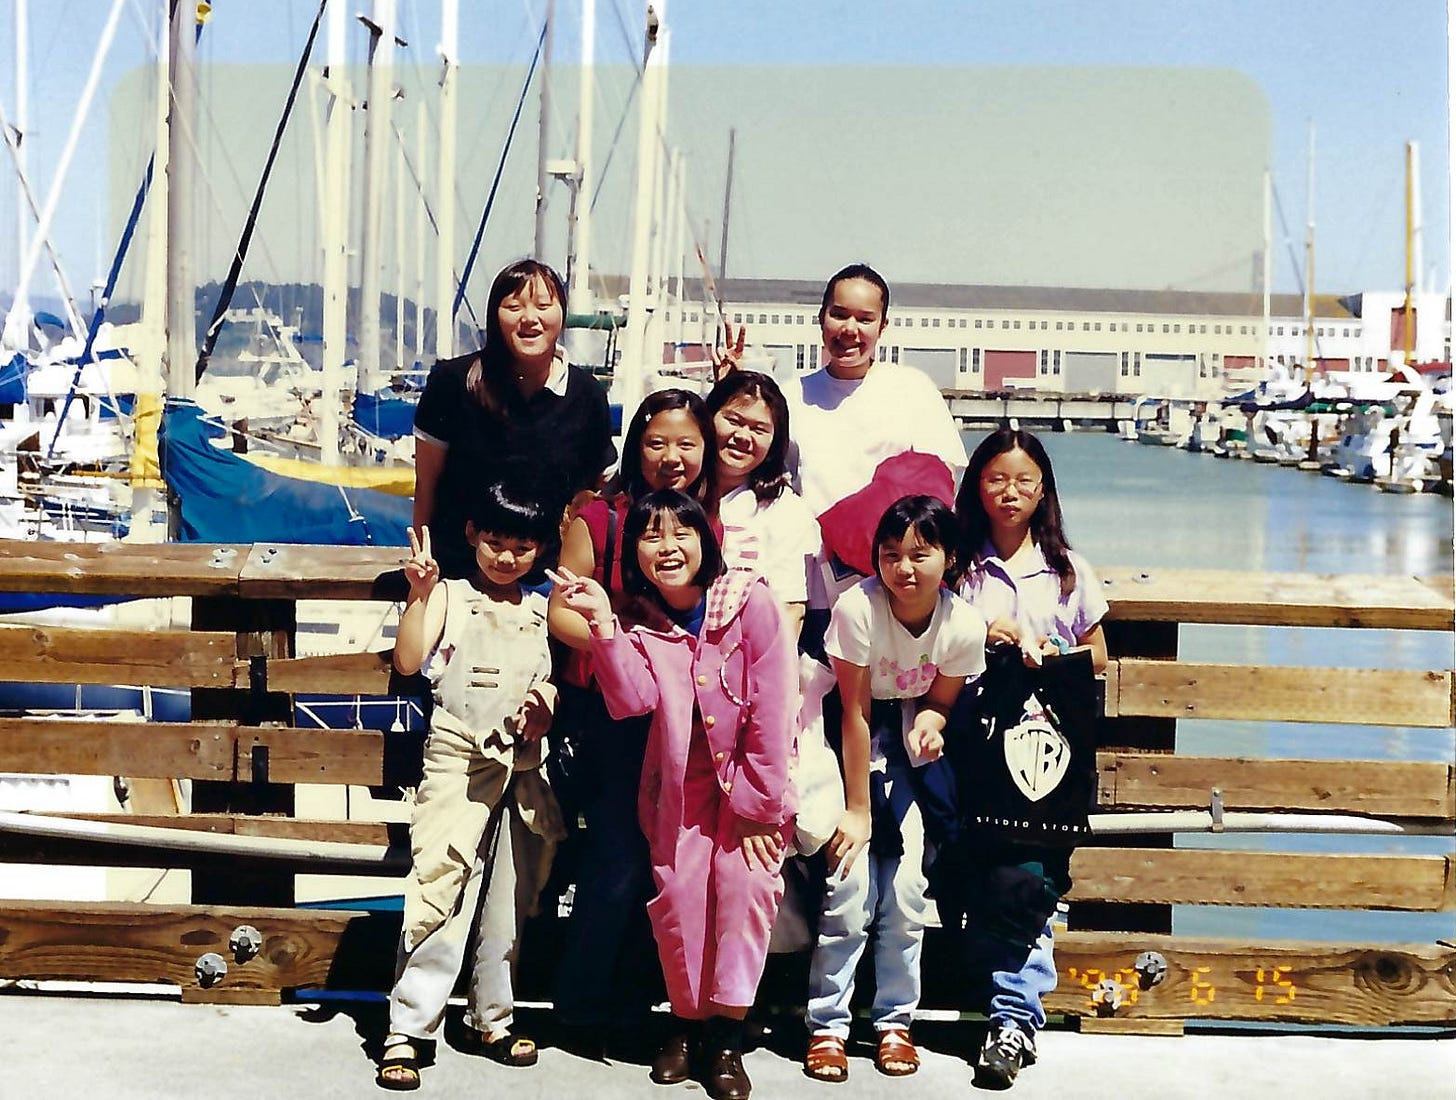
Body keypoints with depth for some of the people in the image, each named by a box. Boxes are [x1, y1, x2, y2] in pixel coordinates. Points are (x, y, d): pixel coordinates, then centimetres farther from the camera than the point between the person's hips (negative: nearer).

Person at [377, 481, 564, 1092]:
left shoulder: (542, 612, 13)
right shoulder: (448, 596, 0)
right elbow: (407, 662, -13)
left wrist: (547, 705, -3)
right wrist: (420, 592, -22)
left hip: (521, 767, 5)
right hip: (457, 762, -5)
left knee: (509, 898, 11)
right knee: (439, 891, -11)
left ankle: (490, 1018, 24)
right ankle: (406, 1029, -7)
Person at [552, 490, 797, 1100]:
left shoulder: (750, 603, -15)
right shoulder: (641, 621, -2)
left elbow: (773, 708, -15)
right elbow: (633, 699, -18)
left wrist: (756, 802, -15)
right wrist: (602, 621, -26)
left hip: (751, 776, -3)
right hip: (680, 782, 3)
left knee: (744, 881, -16)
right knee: (678, 889, -6)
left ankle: (728, 1032, -4)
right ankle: (686, 1018, 15)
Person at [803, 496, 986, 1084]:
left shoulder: (964, 627, -16)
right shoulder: (858, 607, -25)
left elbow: (938, 702, 1)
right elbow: (854, 712, -19)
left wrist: (929, 721, -24)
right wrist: (858, 810, -16)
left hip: (904, 744, 3)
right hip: (847, 741, -3)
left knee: (906, 883, -8)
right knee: (851, 878, -15)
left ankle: (894, 1020, 9)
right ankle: (827, 1024, -2)